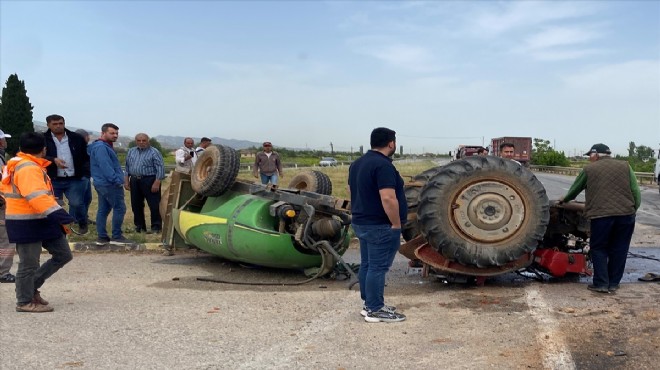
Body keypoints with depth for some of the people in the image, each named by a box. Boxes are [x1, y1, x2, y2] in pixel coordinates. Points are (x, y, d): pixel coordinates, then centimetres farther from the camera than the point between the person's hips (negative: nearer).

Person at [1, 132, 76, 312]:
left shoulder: (19, 165, 15)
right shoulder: (28, 168, -19)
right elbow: (37, 196, -32)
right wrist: (59, 214, -38)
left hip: (42, 221, 10)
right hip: (27, 224, -10)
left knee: (63, 255, 11)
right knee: (29, 264, 1)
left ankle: (32, 287, 23)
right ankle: (25, 302, 15)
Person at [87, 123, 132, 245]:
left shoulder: (104, 146, 19)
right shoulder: (101, 147, -16)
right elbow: (105, 167, -24)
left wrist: (116, 180, 14)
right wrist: (117, 180, -24)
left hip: (103, 183, 11)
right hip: (110, 184, -11)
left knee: (103, 210, 10)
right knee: (119, 208, -6)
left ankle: (102, 237, 14)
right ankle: (116, 237, -2)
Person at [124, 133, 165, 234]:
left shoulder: (154, 152, -6)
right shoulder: (131, 152, 14)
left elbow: (160, 168, -11)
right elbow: (127, 167, 18)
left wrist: (157, 183, -17)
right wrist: (126, 181, 10)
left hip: (149, 180, -6)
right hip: (134, 181, 6)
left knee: (154, 205, -5)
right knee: (136, 205, 10)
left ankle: (156, 227, 2)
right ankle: (139, 226, 21)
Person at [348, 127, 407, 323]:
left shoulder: (357, 163, 11)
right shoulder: (383, 165, -20)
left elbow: (352, 191, 18)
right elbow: (388, 199, -26)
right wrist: (396, 224, -18)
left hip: (362, 222, 10)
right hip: (380, 226, -10)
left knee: (367, 265, 14)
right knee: (378, 267, -3)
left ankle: (369, 304, 23)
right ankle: (375, 310, 4)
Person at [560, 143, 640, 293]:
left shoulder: (589, 169, 9)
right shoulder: (625, 166, 13)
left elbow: (574, 189, 22)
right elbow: (636, 192, 7)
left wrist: (565, 199, 40)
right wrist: (633, 210, 16)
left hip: (601, 215, -2)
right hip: (626, 214, 3)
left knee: (599, 249, 10)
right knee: (619, 250, 13)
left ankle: (601, 283, 5)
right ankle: (613, 283, 18)